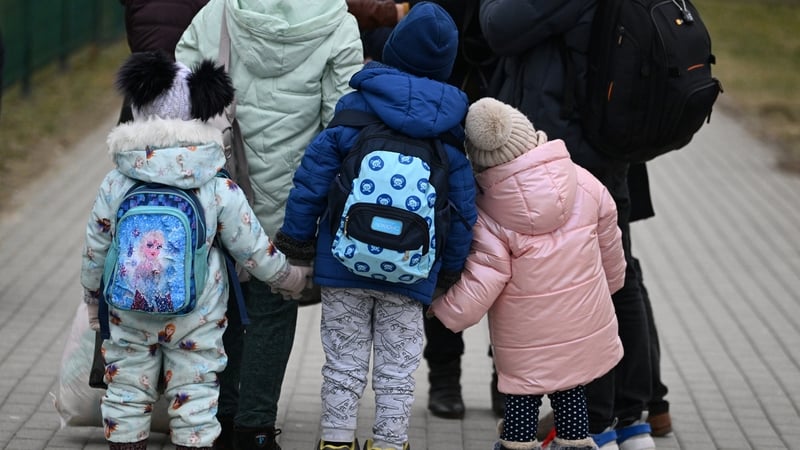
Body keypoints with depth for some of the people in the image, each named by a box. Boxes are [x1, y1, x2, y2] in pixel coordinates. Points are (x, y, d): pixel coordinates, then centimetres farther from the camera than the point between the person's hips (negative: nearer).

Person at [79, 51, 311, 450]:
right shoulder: (219, 189, -10)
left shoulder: (115, 185, -8)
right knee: (194, 395, 8)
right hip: (196, 320, -1)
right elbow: (253, 250, -2)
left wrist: (93, 301, 18)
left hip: (128, 317, 1)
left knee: (126, 392, 12)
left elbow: (94, 252, 1)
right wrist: (291, 279, 16)